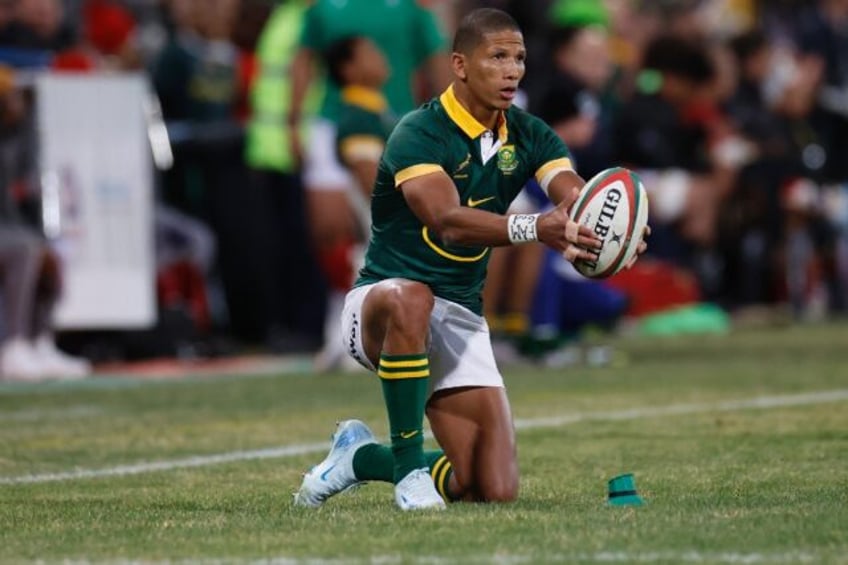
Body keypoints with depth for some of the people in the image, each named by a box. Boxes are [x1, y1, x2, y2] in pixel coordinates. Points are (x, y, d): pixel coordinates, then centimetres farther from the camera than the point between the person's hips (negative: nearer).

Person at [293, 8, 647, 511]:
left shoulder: (528, 136, 1)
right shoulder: (419, 135, -17)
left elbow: (578, 198, -16)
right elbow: (449, 221, -34)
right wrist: (535, 229, -50)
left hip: (461, 319, 5)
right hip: (379, 303, -5)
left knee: (497, 489, -7)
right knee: (409, 299, -44)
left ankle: (362, 456, 20)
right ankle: (408, 462, -26)